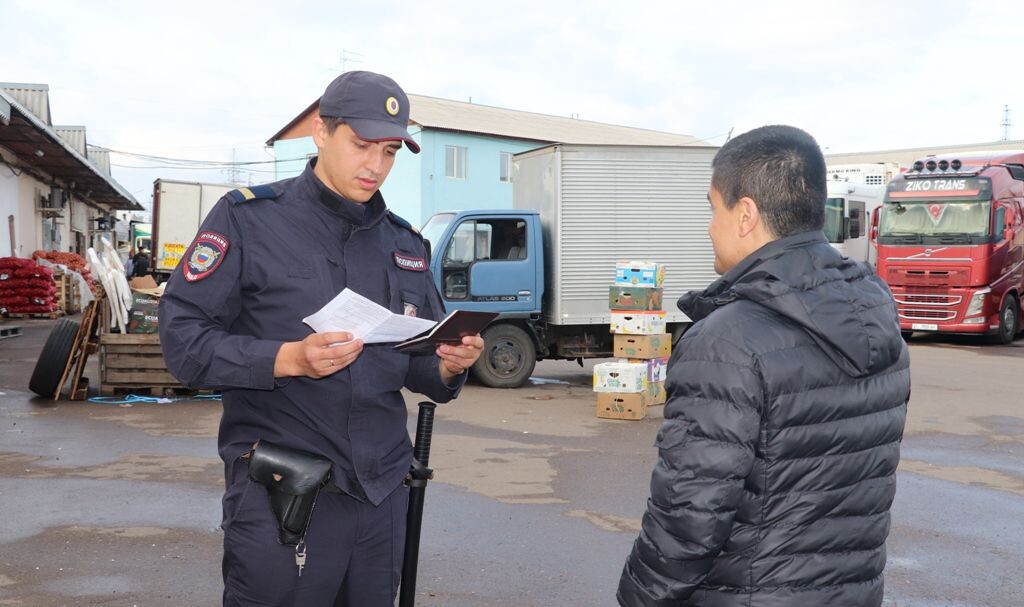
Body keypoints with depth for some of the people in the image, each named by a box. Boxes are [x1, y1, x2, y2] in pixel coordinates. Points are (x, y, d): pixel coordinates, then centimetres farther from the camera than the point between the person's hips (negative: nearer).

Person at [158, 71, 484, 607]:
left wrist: (448, 367, -7)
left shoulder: (404, 243, 12)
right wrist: (288, 358, -23)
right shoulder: (249, 218, -4)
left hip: (381, 496, 5)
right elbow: (183, 338, -10)